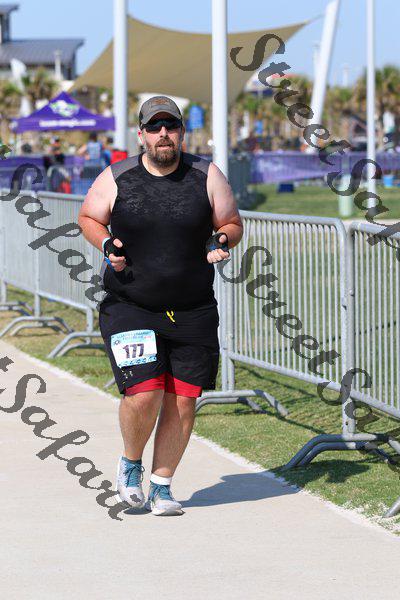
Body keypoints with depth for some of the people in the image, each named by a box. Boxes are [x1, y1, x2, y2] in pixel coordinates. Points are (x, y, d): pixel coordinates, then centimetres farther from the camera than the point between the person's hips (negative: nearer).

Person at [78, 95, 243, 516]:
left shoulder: (206, 176, 1)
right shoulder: (116, 178, -2)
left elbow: (232, 224, 11)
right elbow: (88, 217, 14)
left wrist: (224, 241, -12)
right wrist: (106, 244, -6)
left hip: (192, 314, 2)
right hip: (129, 310, -2)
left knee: (182, 401, 1)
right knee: (143, 395, -15)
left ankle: (161, 486, 19)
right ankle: (130, 464, 16)